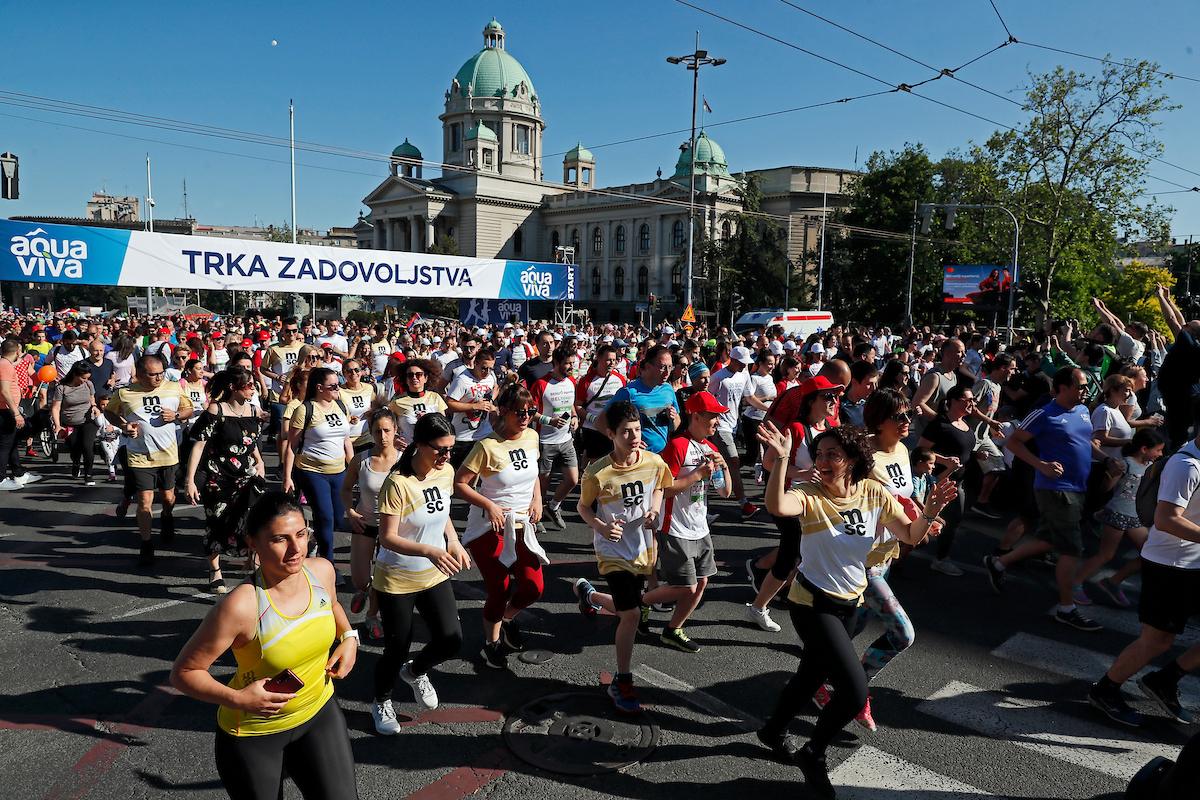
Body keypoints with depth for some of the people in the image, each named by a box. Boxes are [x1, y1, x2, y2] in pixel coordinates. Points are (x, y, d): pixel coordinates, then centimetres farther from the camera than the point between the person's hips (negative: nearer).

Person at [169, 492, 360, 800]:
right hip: (253, 731, -4)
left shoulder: (321, 570, -12)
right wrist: (237, 699, -31)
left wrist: (349, 637, -5)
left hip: (319, 712, 4)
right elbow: (183, 673, -19)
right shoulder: (240, 607, -30)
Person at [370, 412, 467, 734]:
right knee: (397, 648, 7)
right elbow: (387, 538, -25)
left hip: (434, 575, 5)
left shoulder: (446, 472, -6)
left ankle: (416, 671, 32)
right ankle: (382, 702, 38)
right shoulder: (398, 483, -25)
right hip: (397, 579, -5)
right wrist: (429, 551, -38)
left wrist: (454, 542, -4)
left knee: (451, 640, -2)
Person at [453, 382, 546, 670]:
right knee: (499, 591, 3)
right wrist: (490, 505, -22)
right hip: (490, 527, -5)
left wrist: (537, 499, 0)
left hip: (522, 525, 6)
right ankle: (492, 642, 31)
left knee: (534, 588, 2)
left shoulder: (531, 437, -2)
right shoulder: (487, 446, -21)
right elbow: (459, 483, -17)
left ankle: (508, 618, 36)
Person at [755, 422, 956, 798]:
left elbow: (910, 535, -2)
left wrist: (930, 512, -21)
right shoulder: (810, 495, -21)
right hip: (813, 604, -6)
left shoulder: (875, 494, -6)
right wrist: (781, 459, -53)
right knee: (855, 691, -11)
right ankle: (813, 755, 16)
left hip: (850, 602, 6)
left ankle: (774, 730, 50)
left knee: (813, 673, 24)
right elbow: (777, 507, -42)